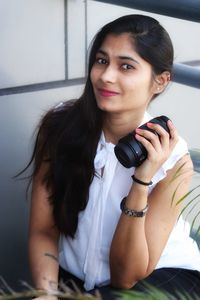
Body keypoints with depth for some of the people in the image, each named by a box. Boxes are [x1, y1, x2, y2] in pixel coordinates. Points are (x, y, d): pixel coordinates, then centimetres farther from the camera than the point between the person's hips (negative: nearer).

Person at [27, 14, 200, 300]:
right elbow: (43, 231, -7)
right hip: (74, 275, 3)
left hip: (162, 276, -2)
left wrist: (141, 182, -30)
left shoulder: (173, 160, -19)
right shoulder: (59, 126, -13)